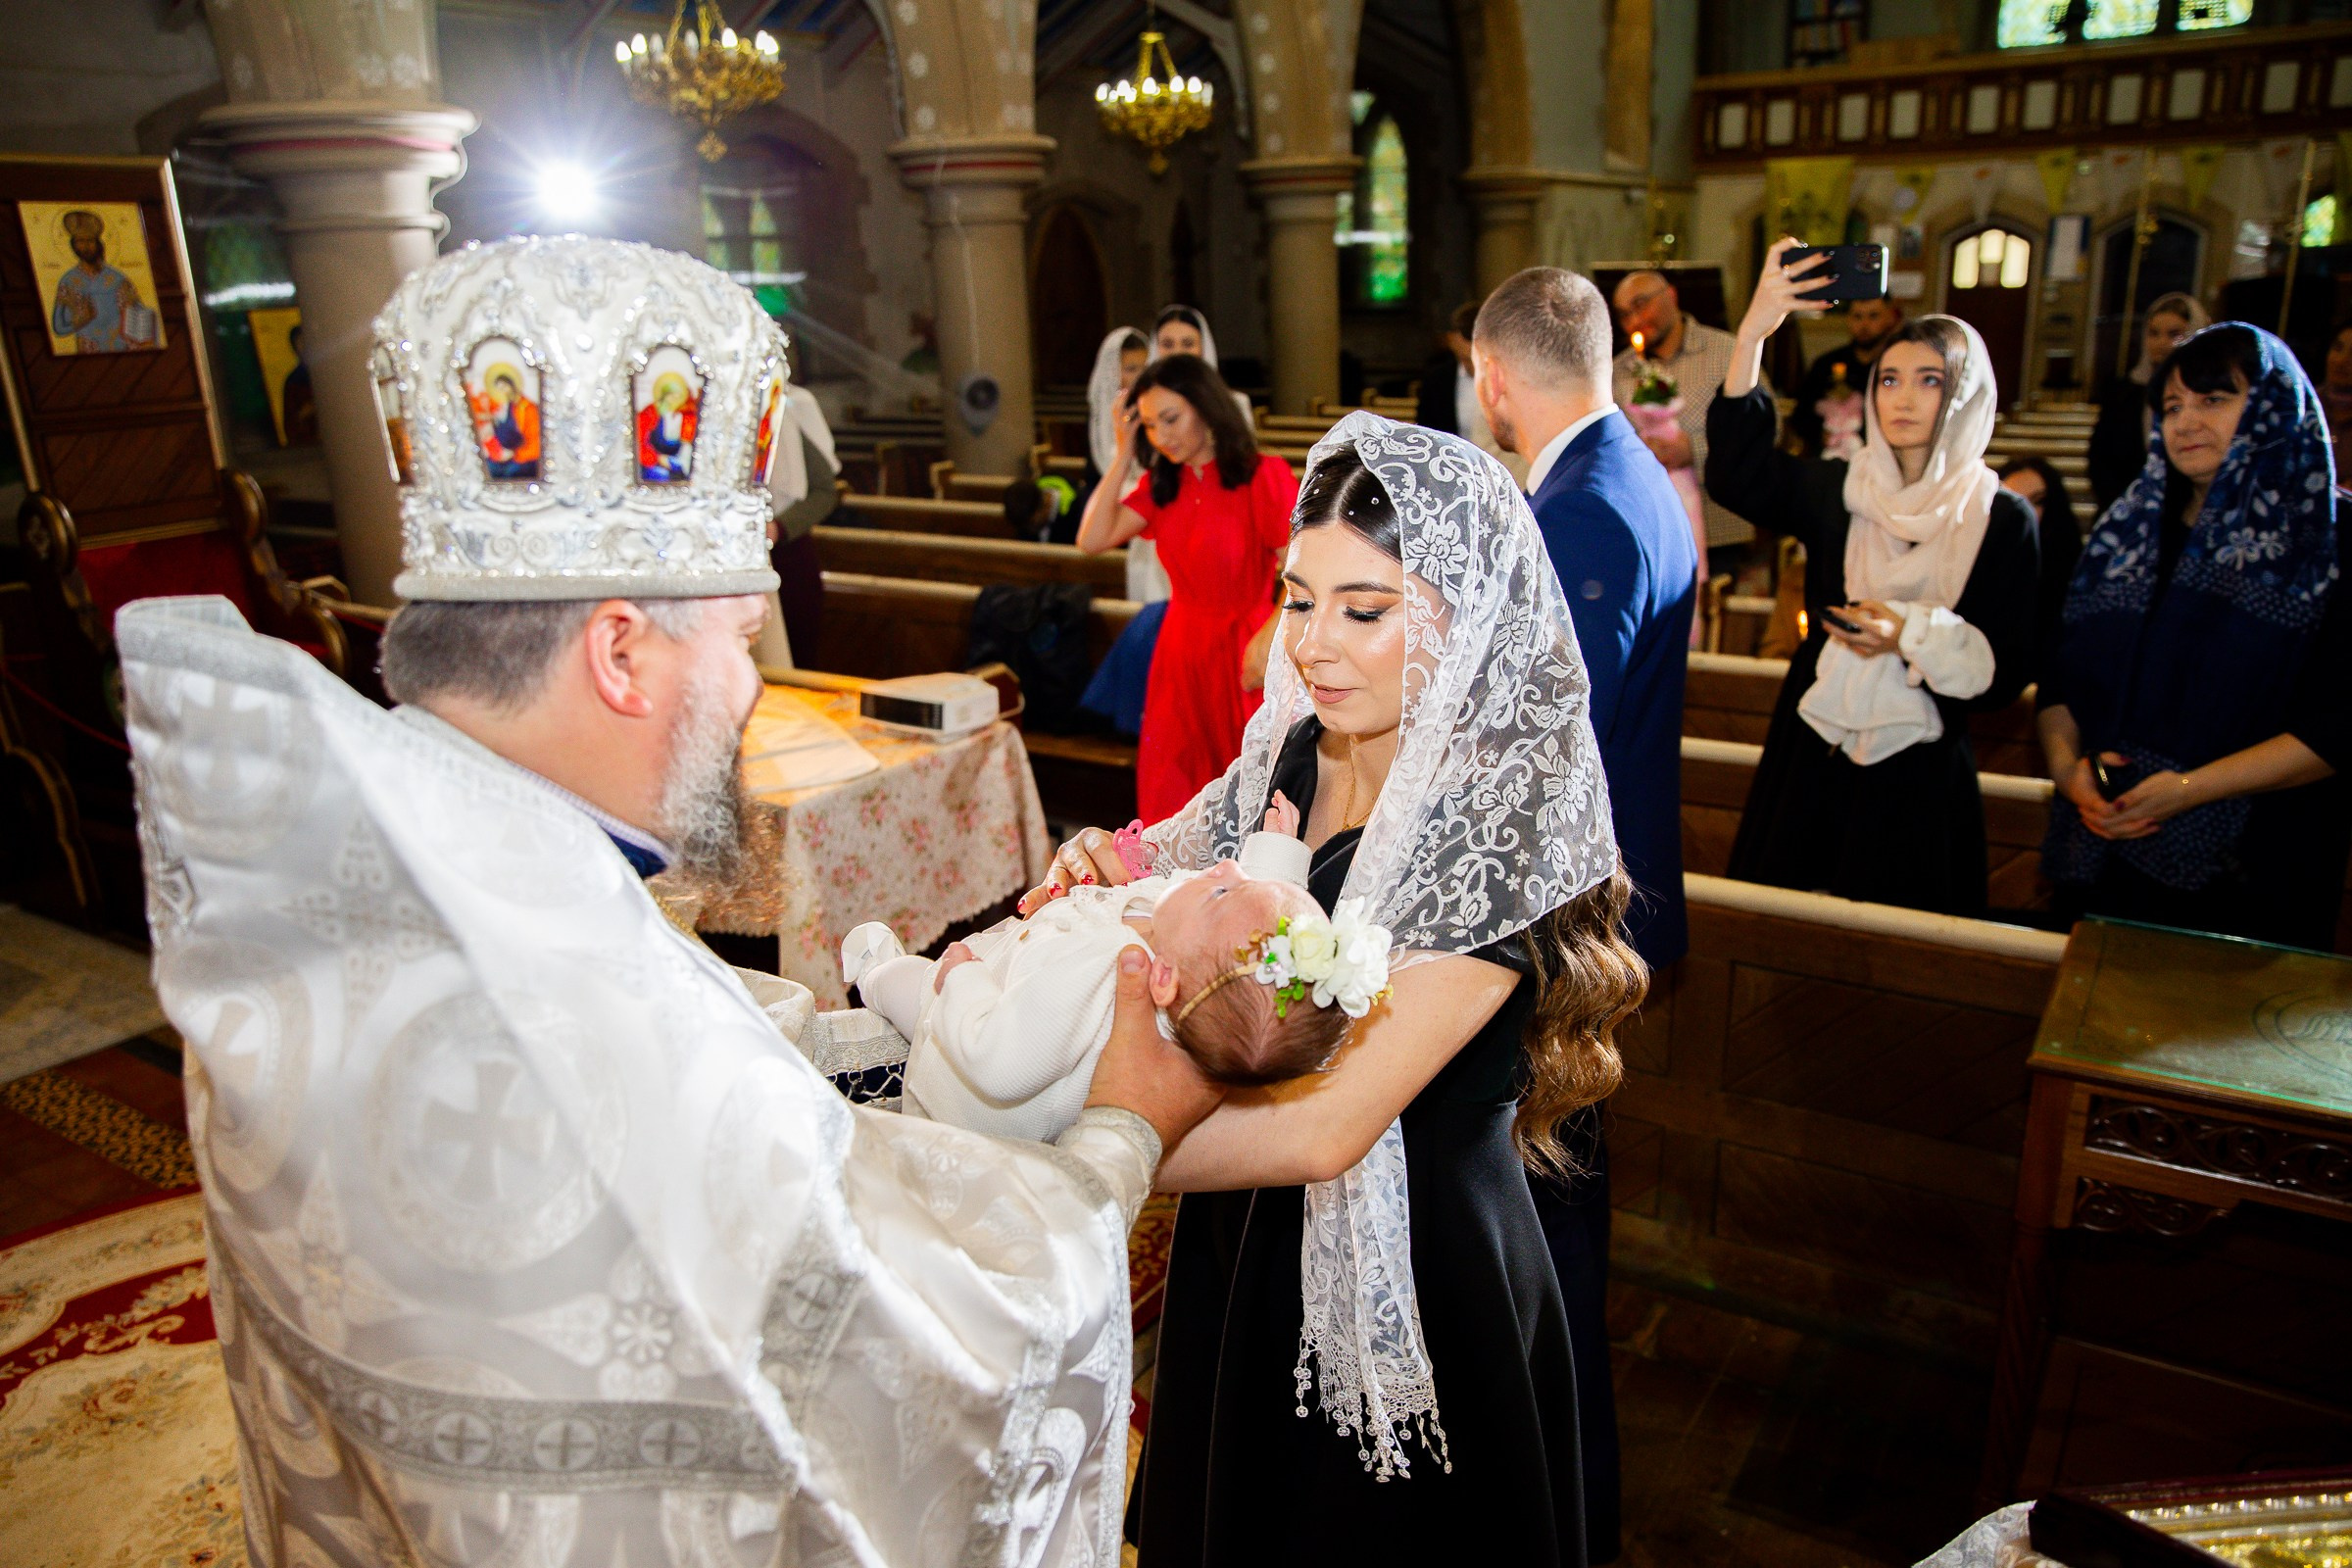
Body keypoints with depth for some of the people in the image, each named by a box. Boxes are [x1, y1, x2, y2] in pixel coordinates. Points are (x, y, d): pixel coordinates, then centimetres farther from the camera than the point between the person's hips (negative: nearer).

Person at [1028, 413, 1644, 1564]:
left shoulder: (1501, 819, -24)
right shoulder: (1290, 760, -5)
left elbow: (1327, 1126, -29)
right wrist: (1090, 885, -17)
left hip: (1414, 1293, -6)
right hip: (1244, 1257, 6)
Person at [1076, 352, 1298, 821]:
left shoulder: (1263, 475, -11)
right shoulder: (1160, 484, 6)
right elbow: (1092, 539, -5)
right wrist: (1124, 455, -4)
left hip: (1244, 657, -5)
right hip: (1182, 653, 5)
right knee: (1172, 797, 10)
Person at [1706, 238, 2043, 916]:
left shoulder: (2002, 520, -3)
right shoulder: (1834, 491, 1)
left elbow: (2008, 671, -5)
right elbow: (1737, 470, -19)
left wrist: (1916, 636, -22)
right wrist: (1752, 334, -27)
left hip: (1919, 777, -2)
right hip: (1811, 758, 2)